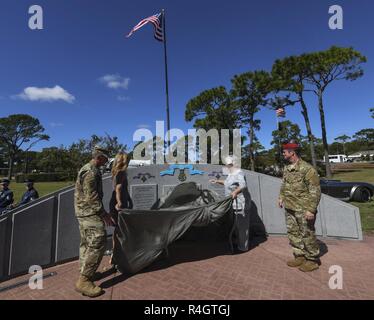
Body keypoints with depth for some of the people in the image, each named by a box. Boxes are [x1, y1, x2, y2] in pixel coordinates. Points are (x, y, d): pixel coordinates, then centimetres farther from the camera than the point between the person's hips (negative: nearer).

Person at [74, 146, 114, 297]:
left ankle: (85, 273, 28)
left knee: (86, 243, 17)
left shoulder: (86, 169, 15)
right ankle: (84, 281, -7)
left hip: (83, 211, 11)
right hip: (90, 212, -11)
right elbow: (91, 196, -23)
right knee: (98, 242, -11)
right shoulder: (91, 171, -18)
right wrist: (104, 213, -20)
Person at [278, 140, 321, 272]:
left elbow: (315, 191, -18)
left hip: (303, 210, -8)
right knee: (293, 233, 16)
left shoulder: (307, 169, -17)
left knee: (307, 235, 6)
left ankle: (313, 260, 25)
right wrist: (281, 197, 12)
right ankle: (300, 257, 31)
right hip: (290, 208, 8)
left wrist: (311, 209, -20)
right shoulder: (287, 169, 8)